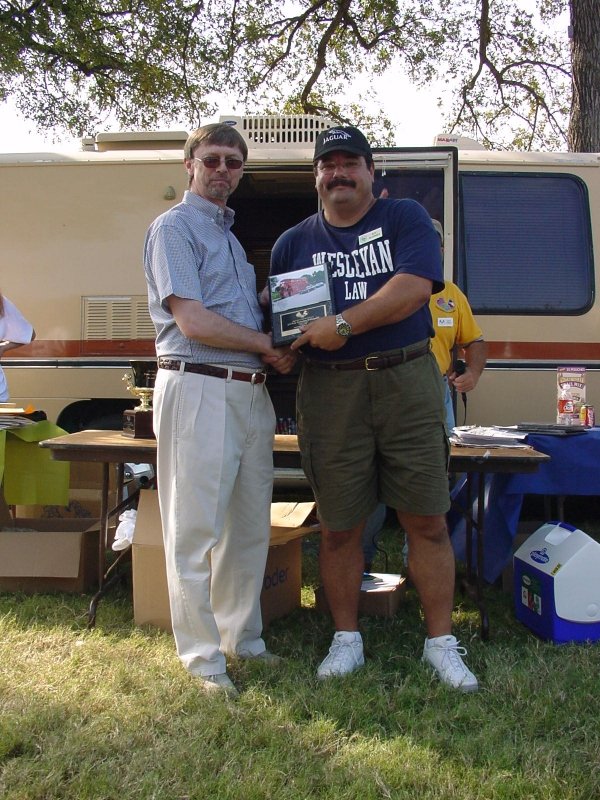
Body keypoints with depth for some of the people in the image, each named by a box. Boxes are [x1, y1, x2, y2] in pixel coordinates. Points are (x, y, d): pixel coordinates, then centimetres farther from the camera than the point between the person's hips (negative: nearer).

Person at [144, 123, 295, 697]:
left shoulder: (229, 234, 22)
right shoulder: (174, 228, -3)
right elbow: (193, 322, -14)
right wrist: (267, 344, -5)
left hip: (250, 392, 9)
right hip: (198, 390, -9)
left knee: (249, 527, 14)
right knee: (196, 533, -1)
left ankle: (243, 638, 27)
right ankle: (203, 658, 9)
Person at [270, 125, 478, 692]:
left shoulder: (405, 218, 6)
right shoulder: (293, 242, 14)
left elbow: (414, 287, -11)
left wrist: (342, 325, -15)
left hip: (408, 384, -1)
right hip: (329, 392, 2)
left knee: (427, 521, 2)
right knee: (338, 527, 7)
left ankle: (441, 641, 16)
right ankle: (346, 639, 24)